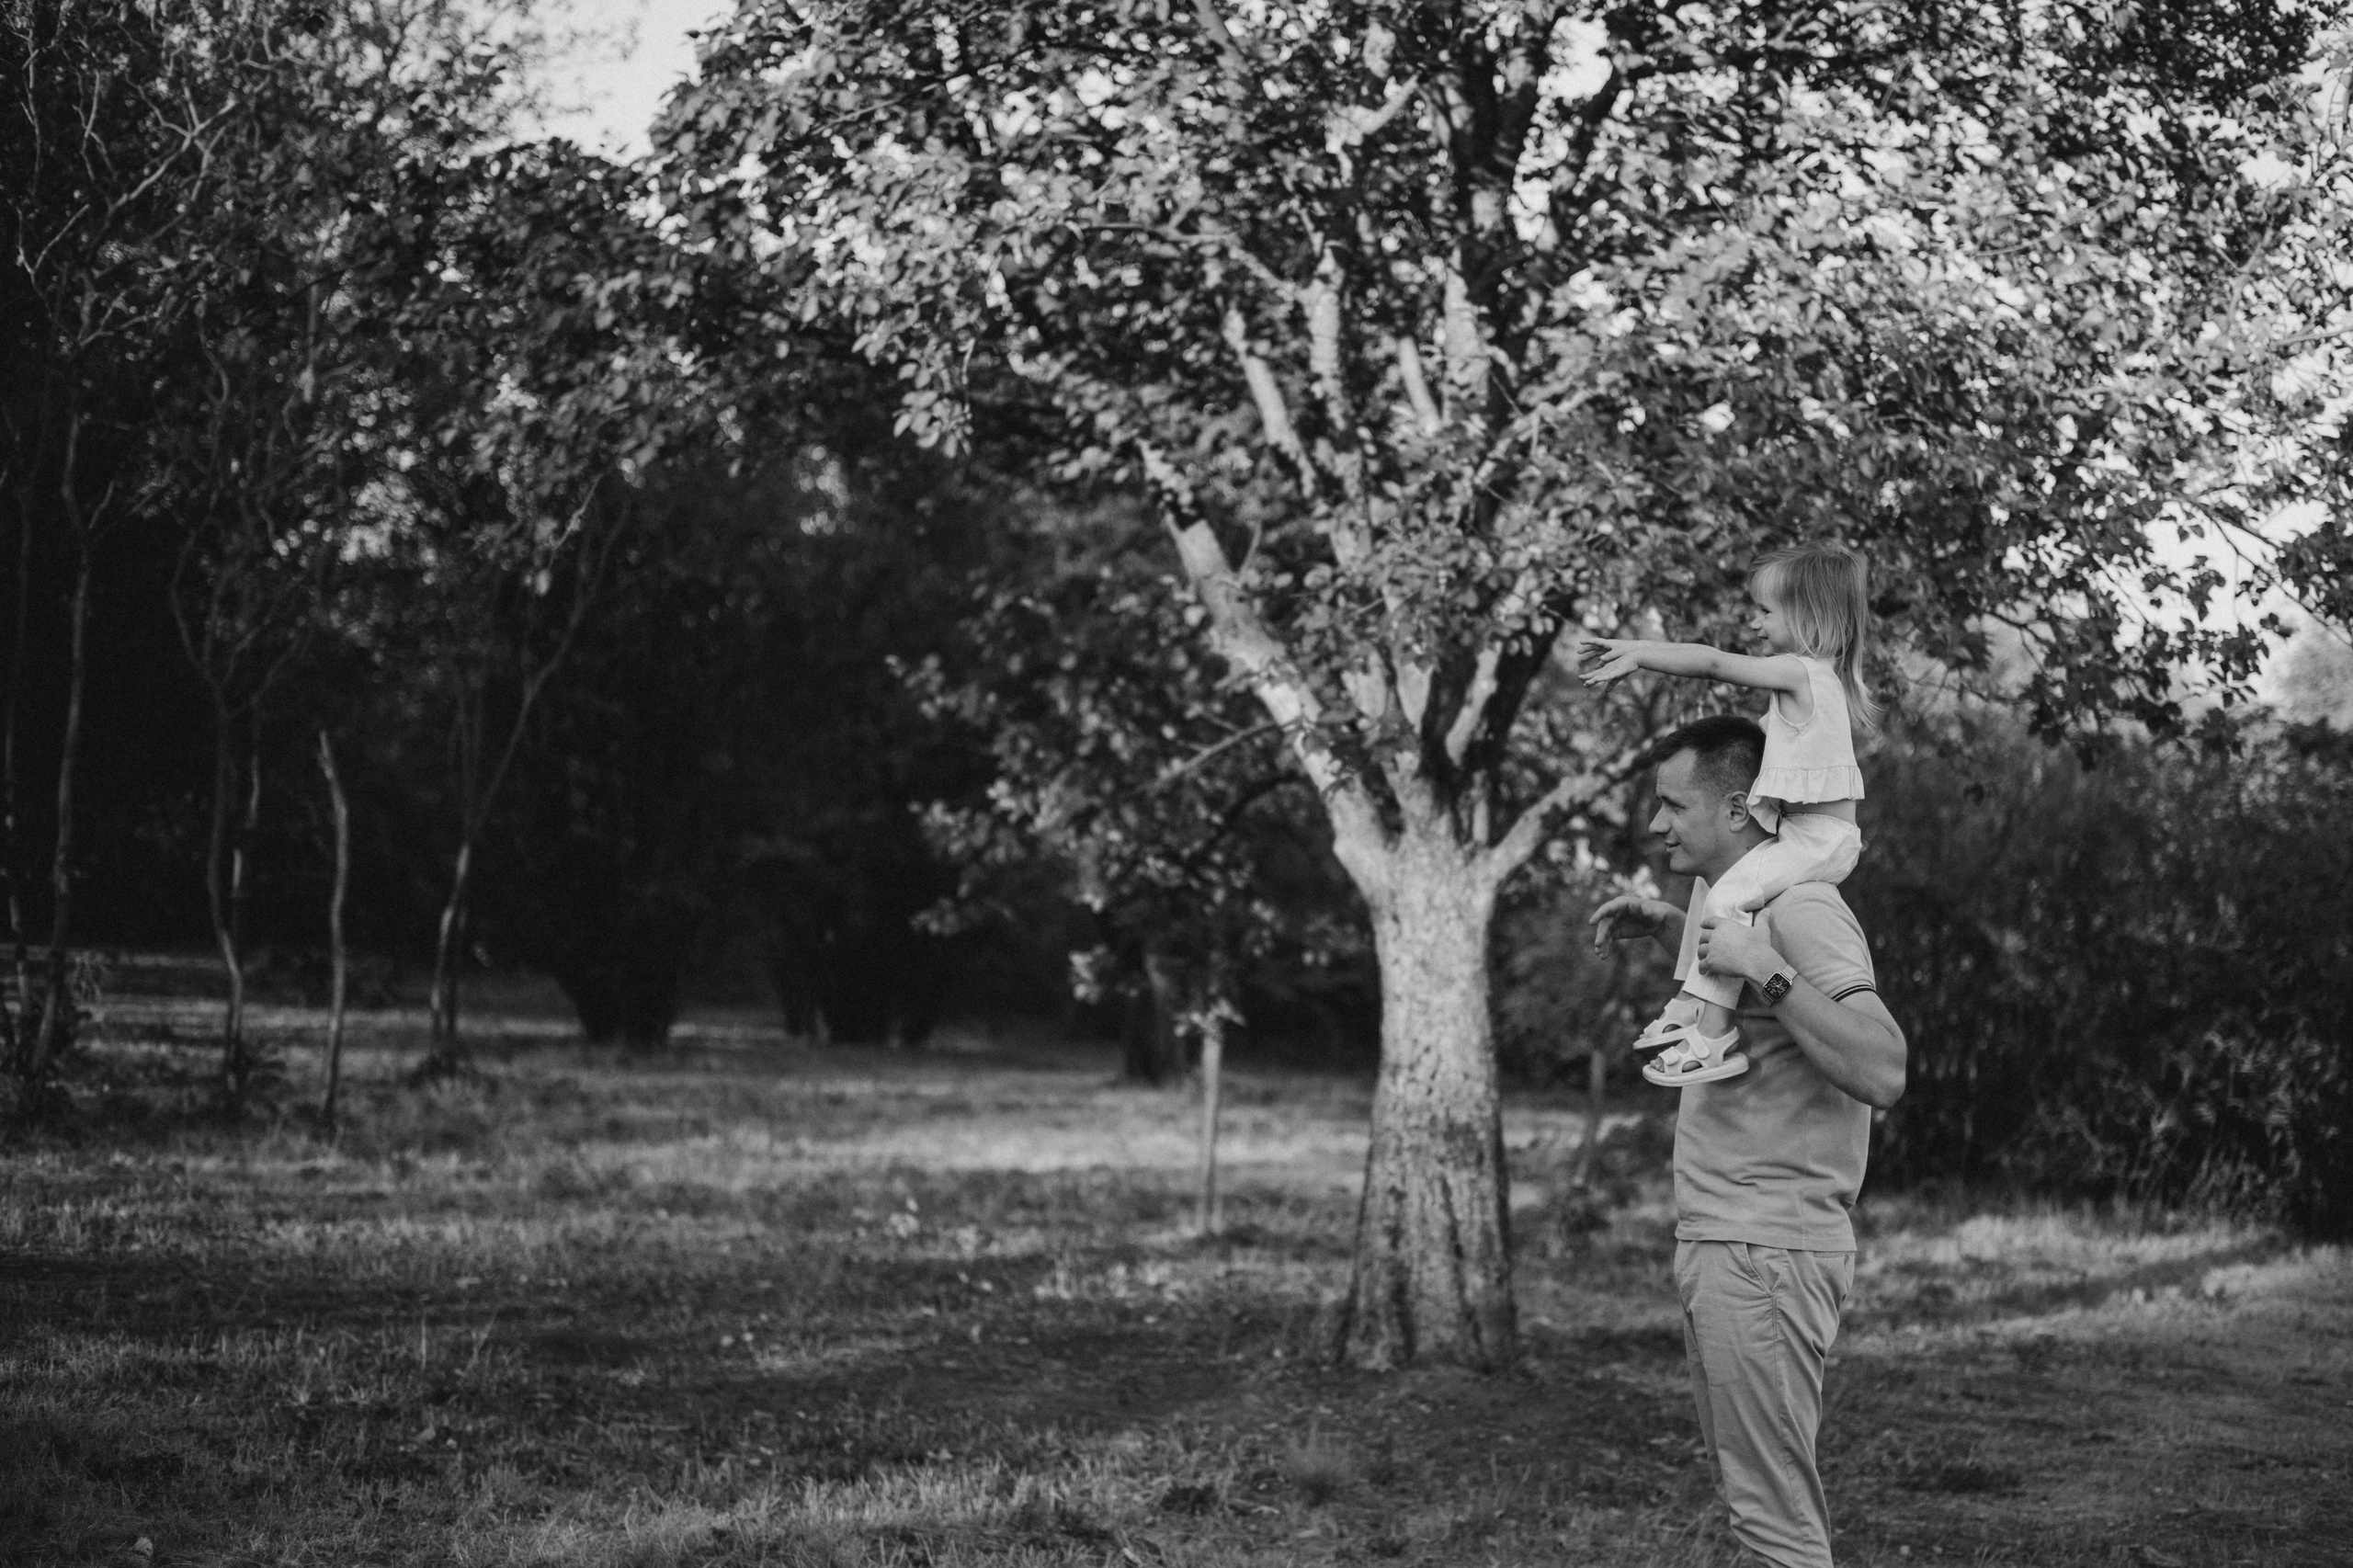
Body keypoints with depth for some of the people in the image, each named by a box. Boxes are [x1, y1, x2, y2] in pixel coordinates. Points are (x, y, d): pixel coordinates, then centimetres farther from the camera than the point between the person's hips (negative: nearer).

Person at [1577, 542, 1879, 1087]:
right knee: (1710, 873, 21)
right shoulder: (1825, 675, 14)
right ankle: (1690, 1003, 20)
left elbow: (1713, 663, -17)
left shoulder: (1797, 671, -16)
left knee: (1729, 896, -23)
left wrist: (1637, 653, -12)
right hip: (1805, 831, 11)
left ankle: (1713, 1037, -26)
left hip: (1819, 836, -11)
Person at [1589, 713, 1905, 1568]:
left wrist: (1765, 972, -28)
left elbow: (1881, 1073, -26)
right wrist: (1670, 928, 24)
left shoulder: (1803, 911, -14)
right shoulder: (1742, 904, 16)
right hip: (1723, 1243, 10)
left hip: (1765, 1253, -10)